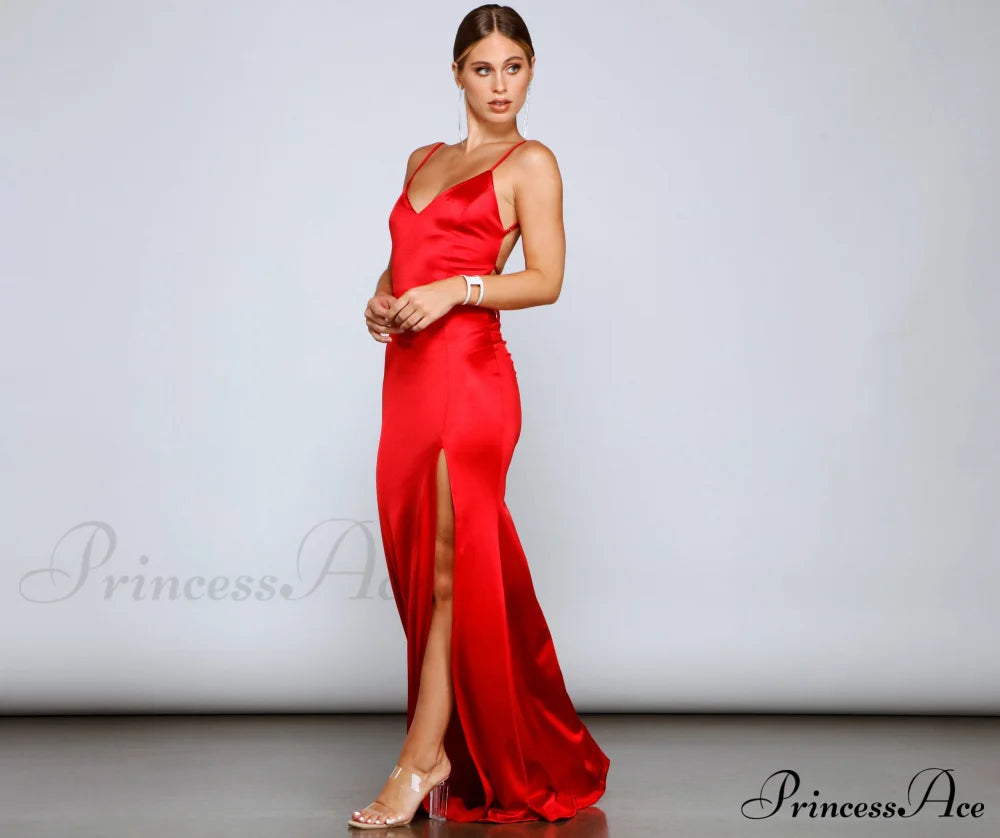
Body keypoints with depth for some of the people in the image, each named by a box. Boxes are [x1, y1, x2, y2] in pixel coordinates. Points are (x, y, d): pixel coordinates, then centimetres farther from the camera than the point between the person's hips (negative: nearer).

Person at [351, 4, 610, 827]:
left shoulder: (530, 163, 2)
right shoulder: (424, 160, 21)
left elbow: (547, 280, -6)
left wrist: (457, 289, -17)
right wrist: (379, 301, 4)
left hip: (470, 377, -7)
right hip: (408, 378, 7)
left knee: (449, 570, -6)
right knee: (419, 568, 8)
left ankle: (422, 759, -2)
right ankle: (464, 752, 18)